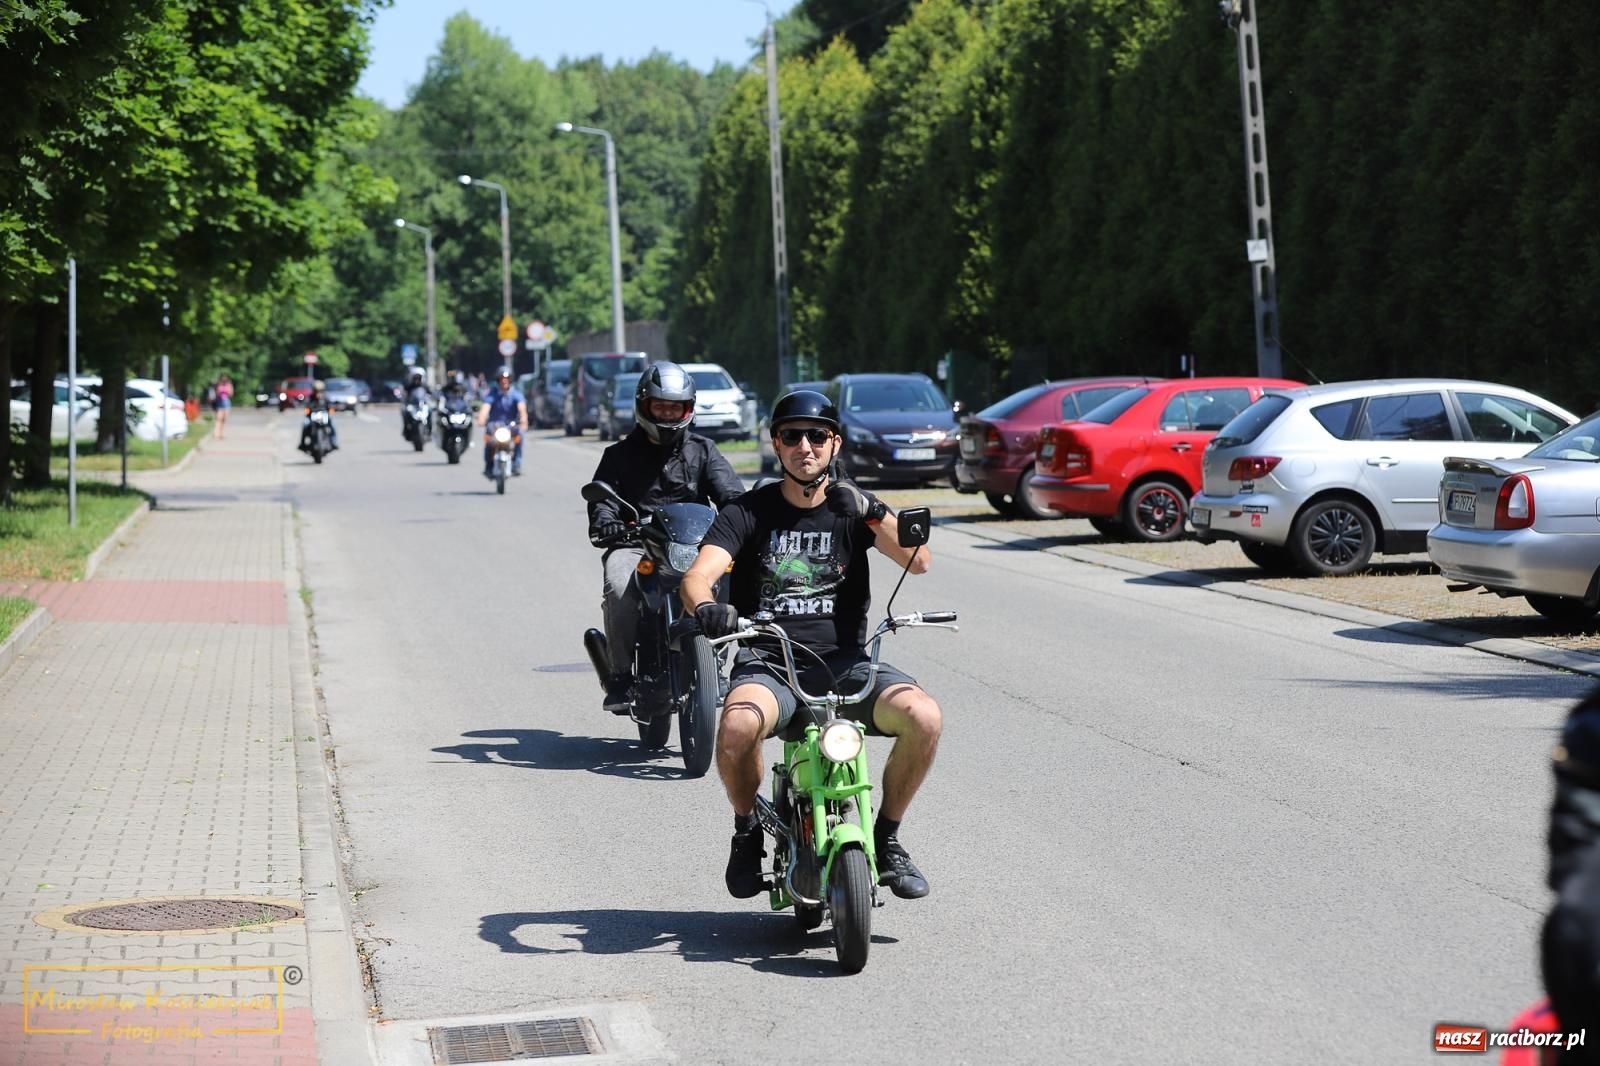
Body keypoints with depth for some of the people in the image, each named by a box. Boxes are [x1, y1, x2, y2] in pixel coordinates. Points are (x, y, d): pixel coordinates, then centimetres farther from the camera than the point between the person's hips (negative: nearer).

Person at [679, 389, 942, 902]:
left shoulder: (851, 508, 10)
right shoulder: (748, 512, 6)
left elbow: (918, 561, -5)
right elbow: (697, 576, -8)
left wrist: (872, 513, -20)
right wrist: (706, 608, -32)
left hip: (843, 662, 2)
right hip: (768, 664, -2)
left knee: (923, 715, -26)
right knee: (737, 725, -35)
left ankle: (886, 836, -2)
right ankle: (747, 831, -4)